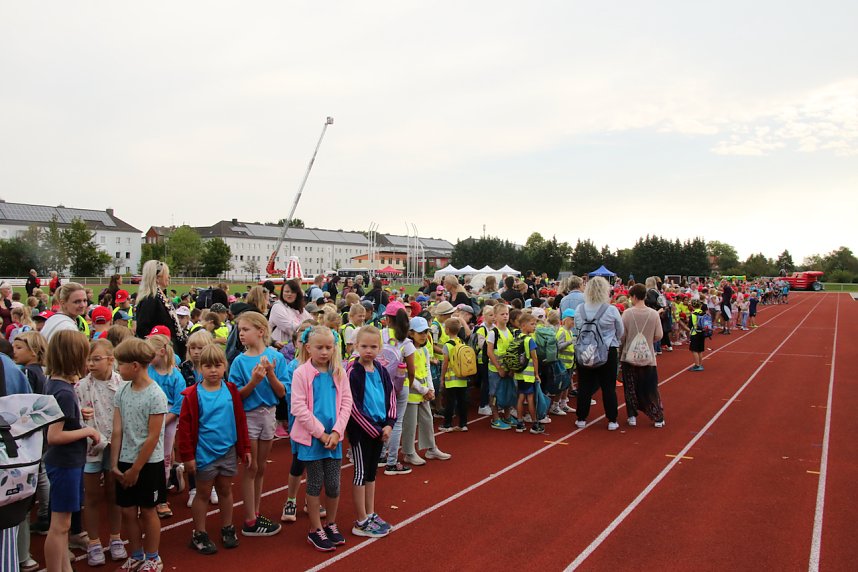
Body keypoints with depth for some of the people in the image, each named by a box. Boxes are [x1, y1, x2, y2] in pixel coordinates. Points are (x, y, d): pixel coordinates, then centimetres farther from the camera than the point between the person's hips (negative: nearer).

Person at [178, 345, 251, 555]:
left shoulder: (231, 391, -1)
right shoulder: (193, 395, -10)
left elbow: (241, 420, 5)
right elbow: (185, 426, -9)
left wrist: (245, 448, 6)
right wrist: (187, 455, -10)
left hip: (228, 451, 3)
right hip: (204, 453, -3)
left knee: (225, 490, 16)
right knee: (203, 494, 9)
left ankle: (227, 529, 30)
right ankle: (199, 535, 22)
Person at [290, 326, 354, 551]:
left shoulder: (339, 373, 3)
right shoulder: (301, 373, -8)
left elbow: (346, 404, 1)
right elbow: (299, 408, -13)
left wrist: (336, 432, -10)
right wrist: (320, 433, -13)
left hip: (333, 437, 3)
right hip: (311, 437, -3)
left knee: (334, 483, 9)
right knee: (315, 483, 6)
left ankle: (331, 524, 29)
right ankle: (315, 530, 20)